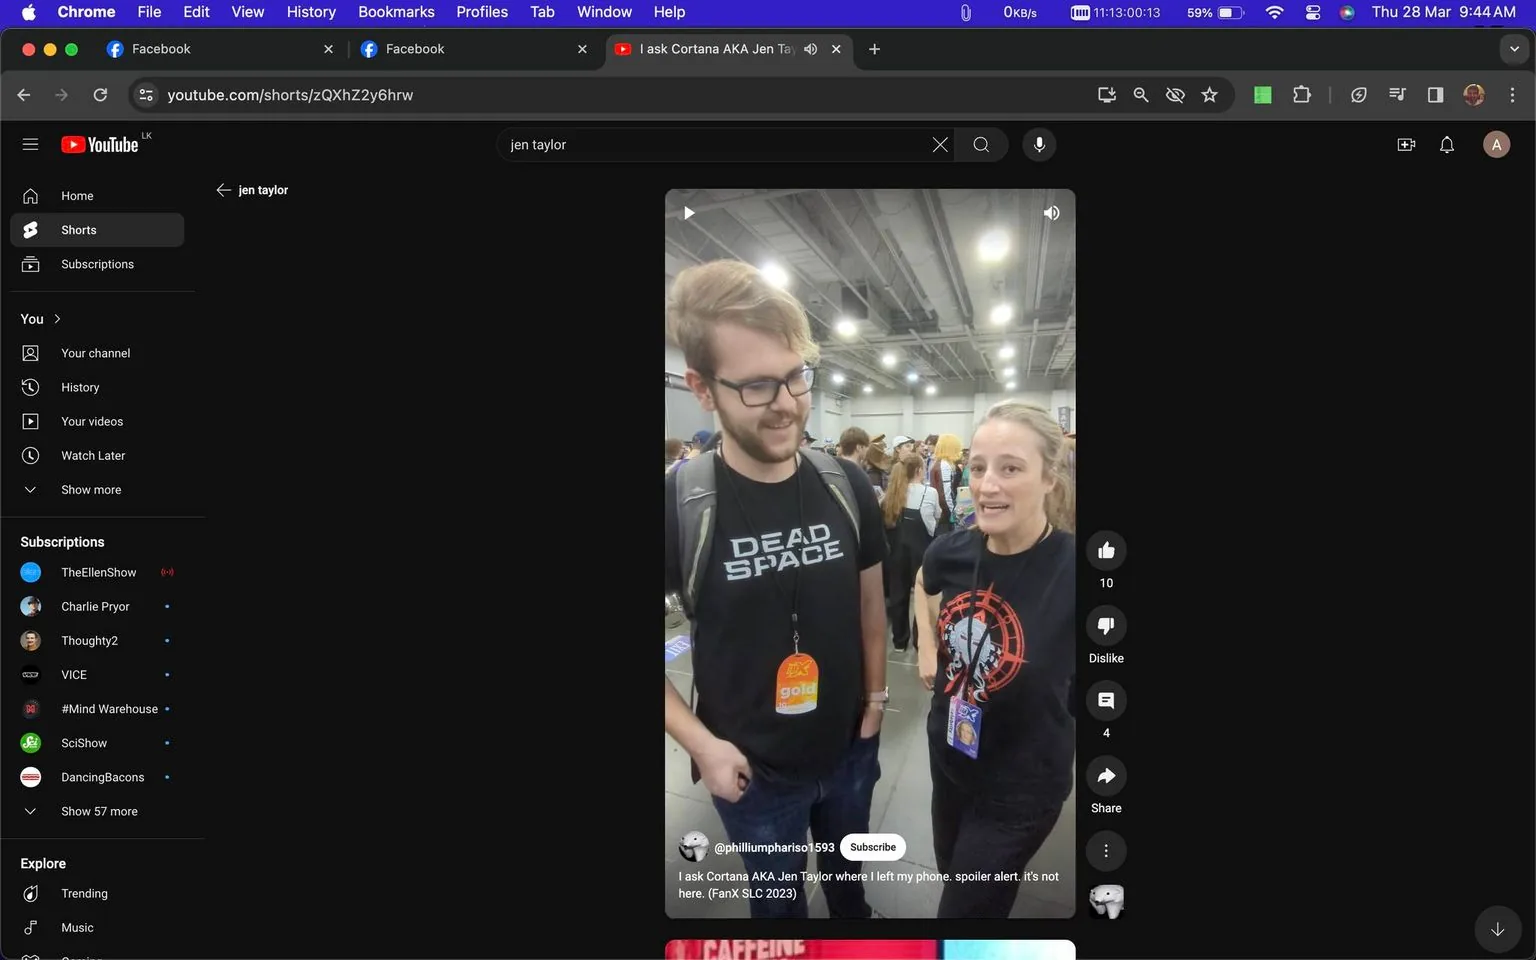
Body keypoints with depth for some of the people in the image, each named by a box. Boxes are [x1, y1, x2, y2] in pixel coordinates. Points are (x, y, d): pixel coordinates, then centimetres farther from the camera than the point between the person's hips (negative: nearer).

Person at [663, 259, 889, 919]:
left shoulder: (847, 491, -9)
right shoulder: (676, 506, -21)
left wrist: (875, 698, 3)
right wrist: (701, 743, -16)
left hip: (850, 748, 3)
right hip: (752, 771, -3)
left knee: (849, 879, 26)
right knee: (777, 902, 19)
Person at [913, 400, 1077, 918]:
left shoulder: (1072, 567, -27)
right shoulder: (951, 552, -10)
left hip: (1022, 783, -5)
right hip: (949, 755, 5)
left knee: (964, 908, 8)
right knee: (953, 872, 28)